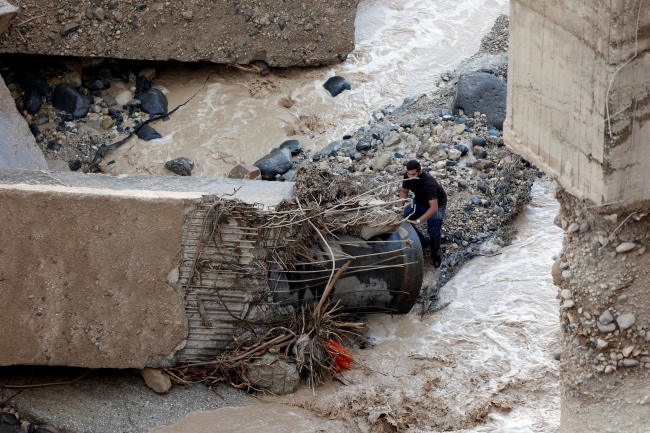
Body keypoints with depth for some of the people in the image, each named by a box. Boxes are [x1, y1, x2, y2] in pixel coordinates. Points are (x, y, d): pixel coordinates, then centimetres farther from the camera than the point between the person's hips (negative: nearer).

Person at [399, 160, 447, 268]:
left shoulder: (428, 183, -41)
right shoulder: (407, 176, -22)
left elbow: (434, 208, -45)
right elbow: (404, 191, 0)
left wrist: (418, 221, -50)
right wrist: (400, 206, -16)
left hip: (437, 205, -6)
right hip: (420, 202, 6)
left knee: (433, 231, -24)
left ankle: (436, 254, 8)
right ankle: (423, 241, 13)